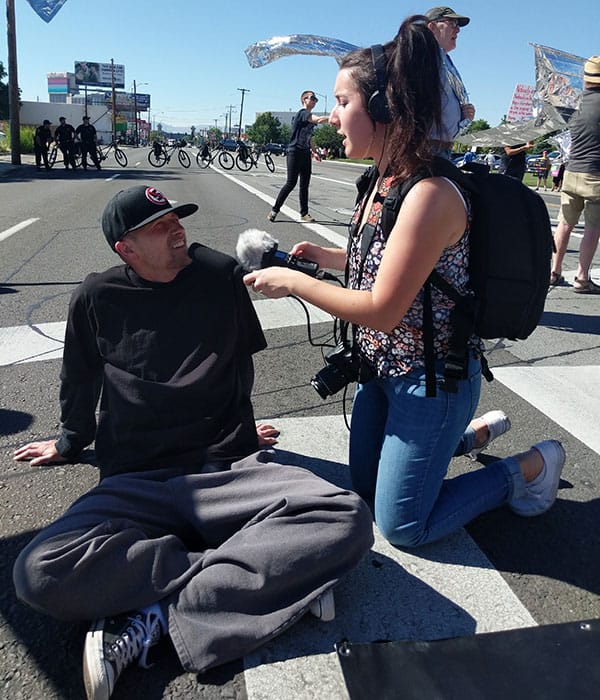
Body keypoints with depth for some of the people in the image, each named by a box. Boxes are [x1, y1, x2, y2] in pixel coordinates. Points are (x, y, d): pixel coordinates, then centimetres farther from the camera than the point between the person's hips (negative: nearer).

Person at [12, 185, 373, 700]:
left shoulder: (221, 275, 6)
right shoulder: (97, 298, 3)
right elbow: (80, 383, 19)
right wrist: (70, 443, 33)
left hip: (231, 471, 1)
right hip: (135, 484, 0)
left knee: (347, 519, -26)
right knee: (38, 574, -29)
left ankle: (155, 618, -22)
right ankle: (279, 577, -22)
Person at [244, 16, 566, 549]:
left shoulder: (431, 194, -27)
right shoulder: (384, 181, 0)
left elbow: (381, 310, -26)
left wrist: (292, 282, -18)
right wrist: (324, 256, 2)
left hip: (430, 379, -8)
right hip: (382, 367, 8)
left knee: (402, 527, 4)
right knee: (365, 485, 22)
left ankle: (532, 466, 17)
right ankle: (472, 433, 34)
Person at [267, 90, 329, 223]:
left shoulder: (310, 117, 19)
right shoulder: (302, 113, -10)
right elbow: (320, 120, -25)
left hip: (305, 154, 8)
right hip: (295, 152, -8)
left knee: (304, 185, 5)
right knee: (291, 183, -10)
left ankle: (304, 213, 9)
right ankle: (274, 210, -1)